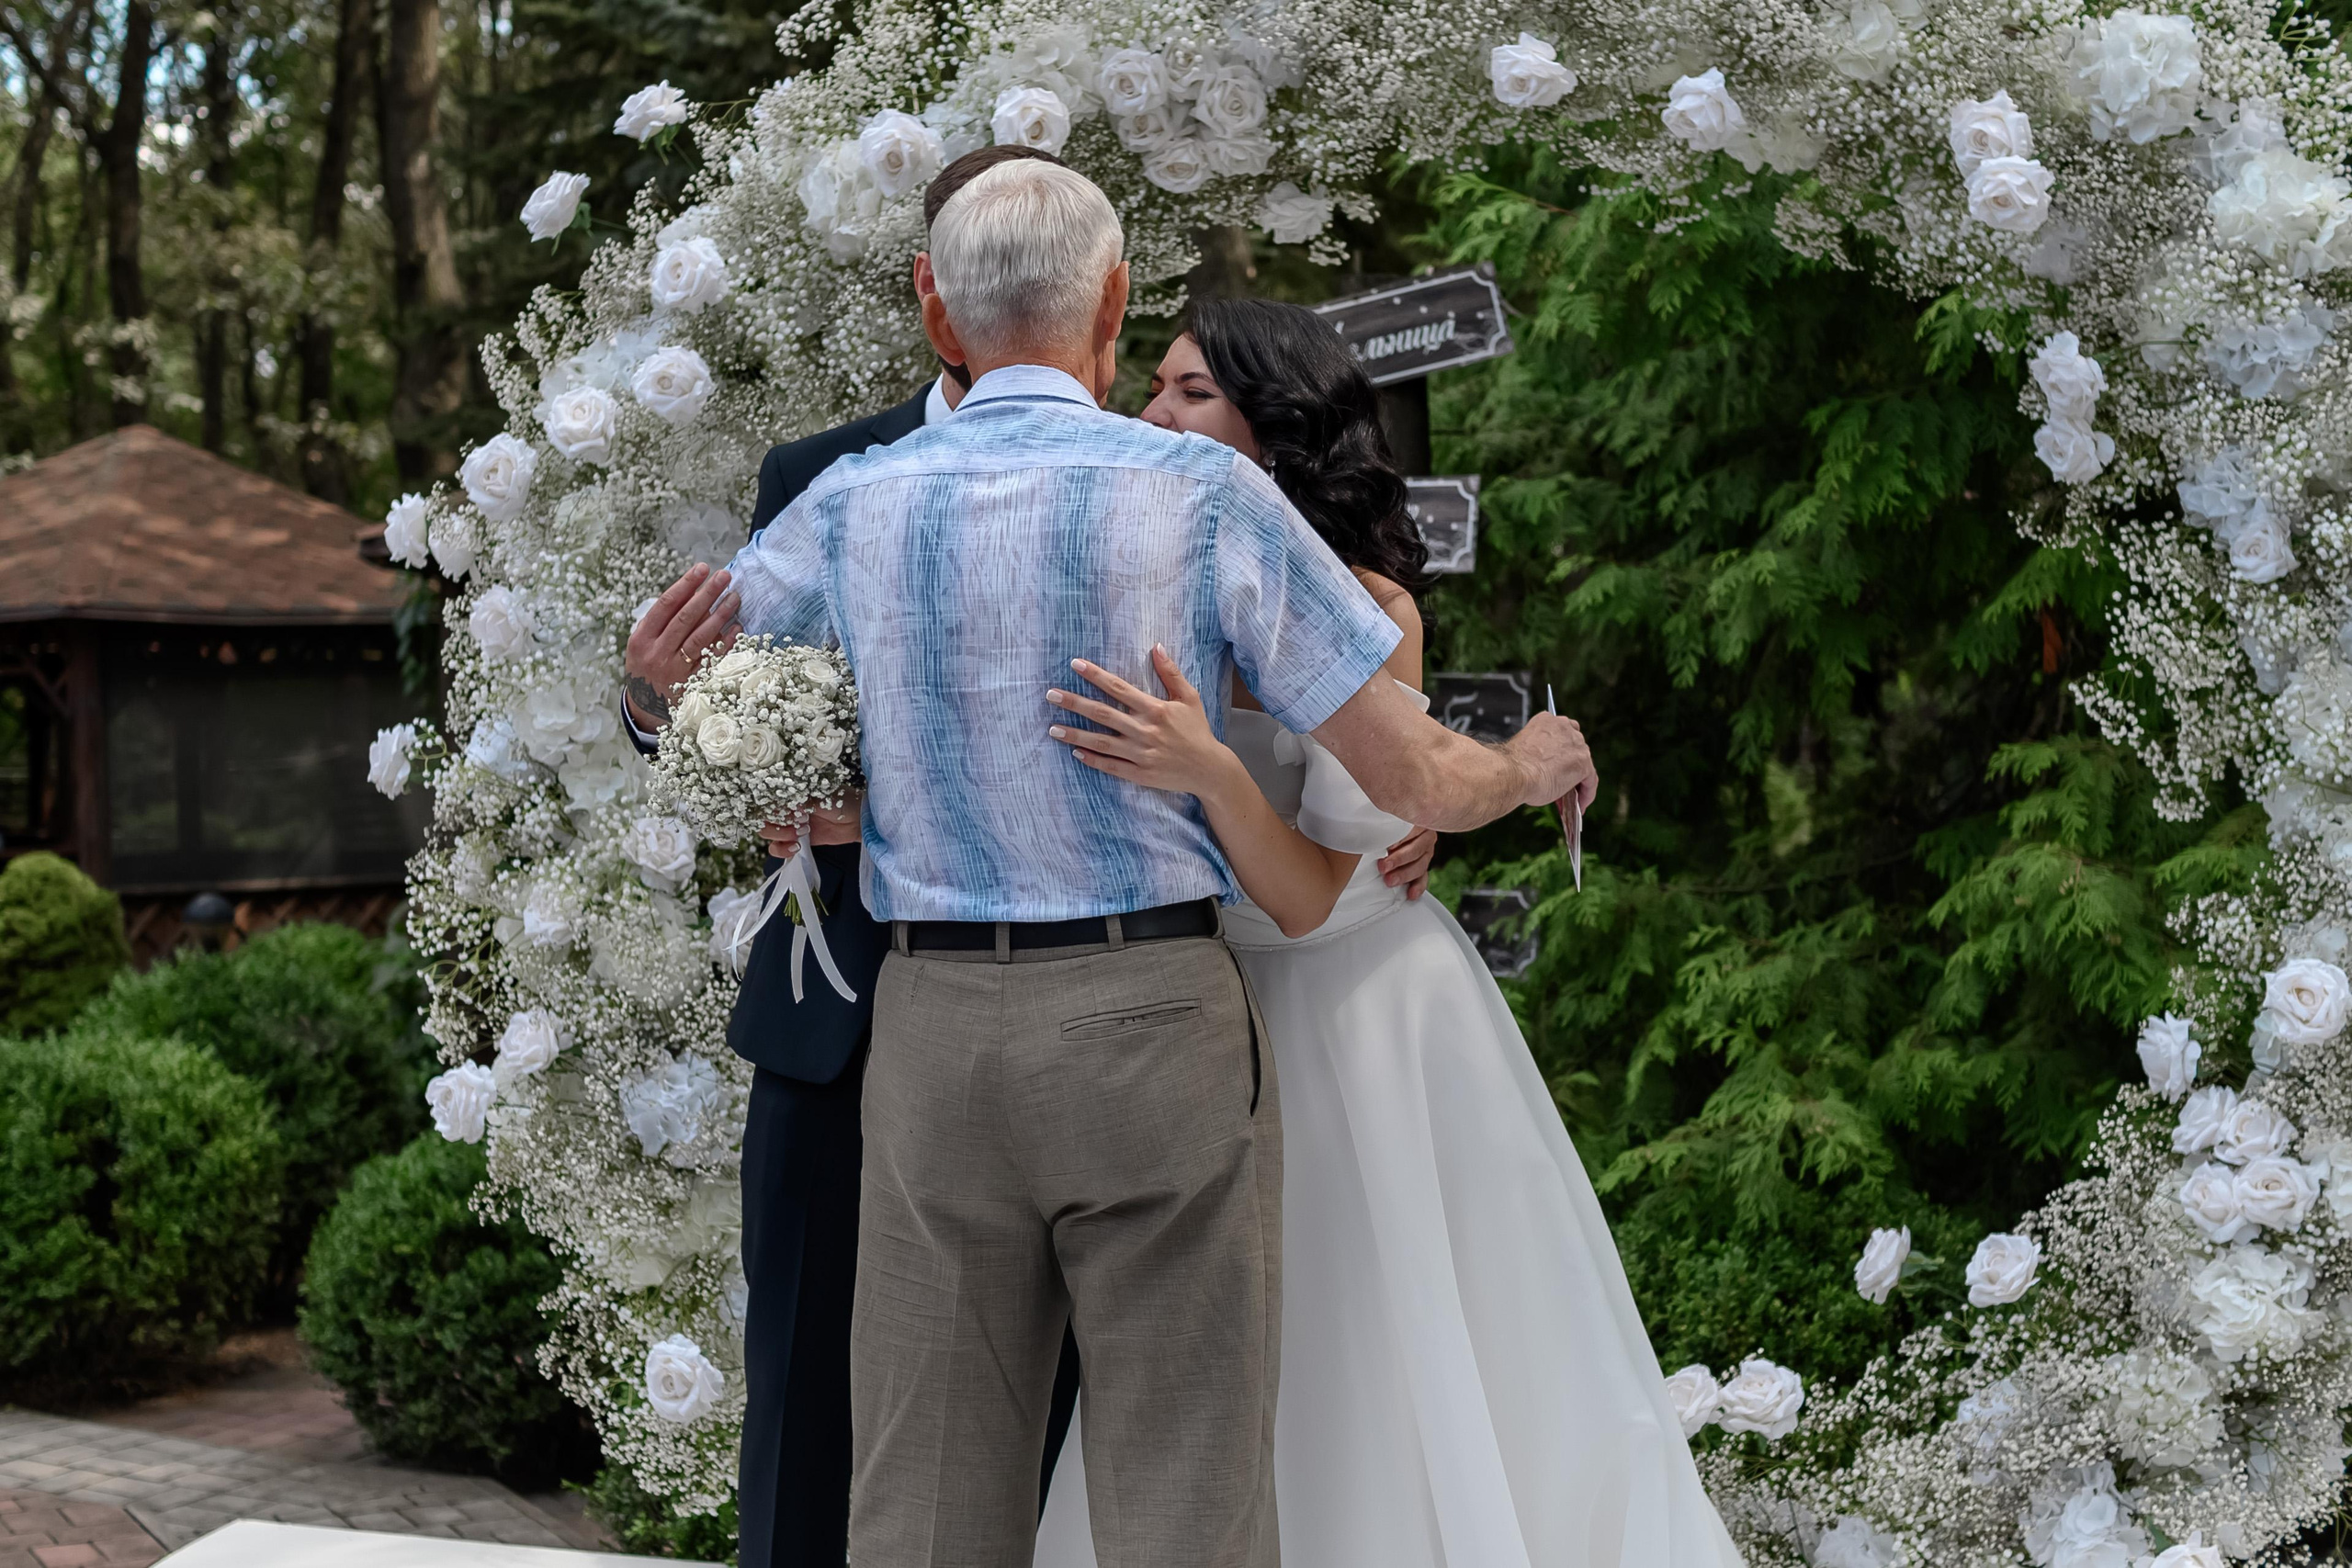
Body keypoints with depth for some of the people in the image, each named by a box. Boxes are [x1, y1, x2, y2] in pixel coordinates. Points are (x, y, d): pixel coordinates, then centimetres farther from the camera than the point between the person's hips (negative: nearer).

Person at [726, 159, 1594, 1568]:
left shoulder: (856, 505, 3)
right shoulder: (1205, 496, -5)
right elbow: (1418, 781, -3)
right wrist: (1533, 765, 18)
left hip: (932, 1033, 3)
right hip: (1154, 1027, -3)